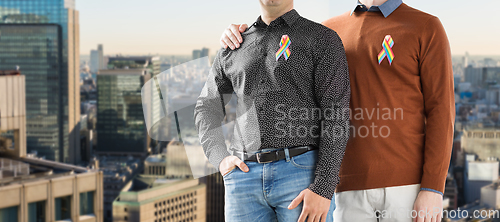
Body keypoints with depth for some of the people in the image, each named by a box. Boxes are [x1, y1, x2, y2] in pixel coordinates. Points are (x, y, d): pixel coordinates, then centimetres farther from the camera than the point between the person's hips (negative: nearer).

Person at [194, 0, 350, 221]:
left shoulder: (323, 39, 4)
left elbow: (337, 117, -5)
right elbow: (207, 108, 28)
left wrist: (323, 189, -15)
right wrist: (221, 159, 9)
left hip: (303, 174, -4)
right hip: (244, 176, 4)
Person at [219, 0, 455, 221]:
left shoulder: (427, 28, 1)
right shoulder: (332, 31, 14)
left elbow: (441, 112, -4)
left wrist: (433, 190, -13)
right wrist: (237, 35, 6)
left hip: (409, 184, -4)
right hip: (353, 187, 4)